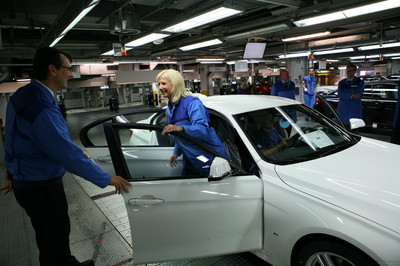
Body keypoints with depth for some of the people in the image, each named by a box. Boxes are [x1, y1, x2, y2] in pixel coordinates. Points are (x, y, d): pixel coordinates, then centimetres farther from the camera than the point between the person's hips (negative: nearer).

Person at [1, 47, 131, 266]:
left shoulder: (22, 95, 3)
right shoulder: (42, 108, -30)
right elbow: (68, 154, -30)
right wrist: (106, 179, -21)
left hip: (25, 180, 10)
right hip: (41, 188, -10)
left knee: (50, 234, 26)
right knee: (54, 239, 10)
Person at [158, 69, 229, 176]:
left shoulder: (192, 103, -18)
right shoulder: (169, 109, 10)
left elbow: (203, 129, -33)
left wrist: (181, 128, -48)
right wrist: (176, 153, 23)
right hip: (190, 160, 8)